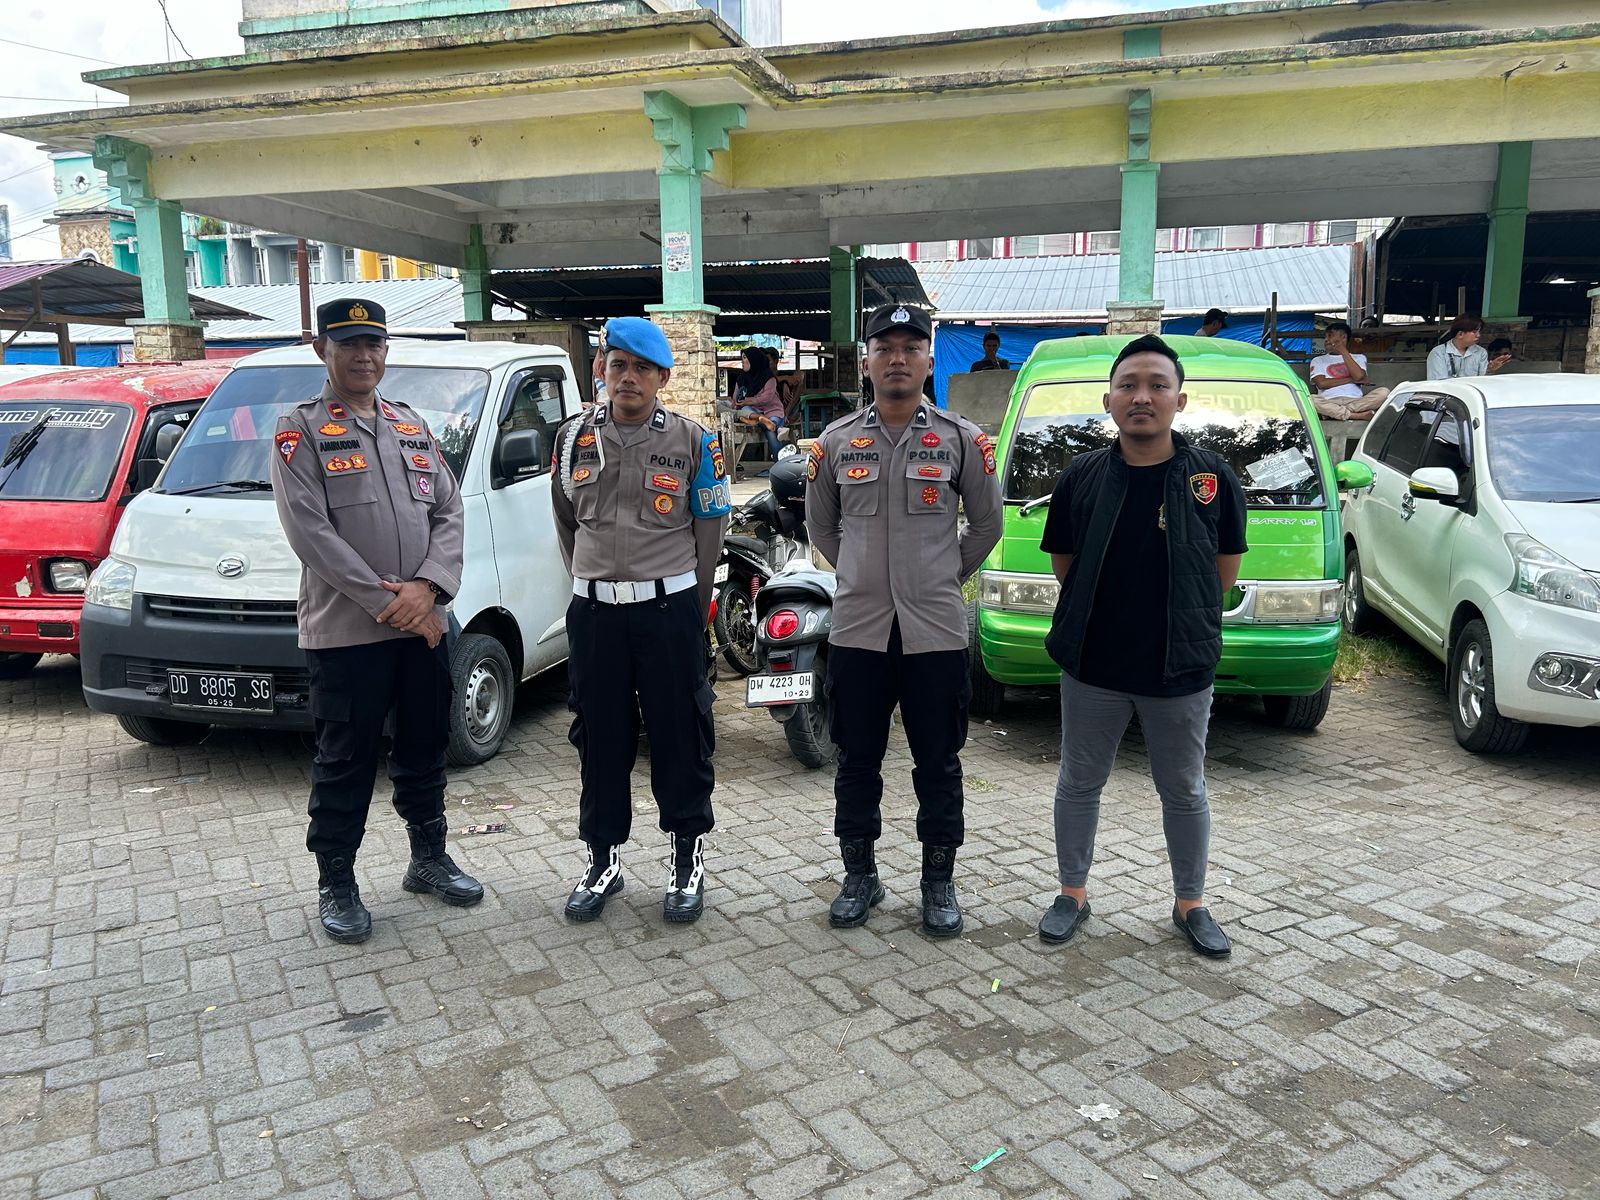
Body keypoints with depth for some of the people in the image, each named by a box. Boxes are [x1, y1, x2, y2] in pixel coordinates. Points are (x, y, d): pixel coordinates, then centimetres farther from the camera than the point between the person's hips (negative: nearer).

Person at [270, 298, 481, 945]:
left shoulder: (414, 428, 14)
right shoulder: (299, 430, -3)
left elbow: (448, 511, 7)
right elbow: (310, 532, -13)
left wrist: (429, 586, -11)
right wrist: (386, 603, -17)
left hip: (423, 625, 5)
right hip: (344, 631, -5)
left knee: (425, 748, 16)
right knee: (345, 763, 4)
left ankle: (429, 859, 32)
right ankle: (336, 885, 19)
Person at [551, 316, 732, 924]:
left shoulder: (692, 441, -1)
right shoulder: (574, 437, 7)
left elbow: (710, 532, 4)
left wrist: (686, 610, 6)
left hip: (669, 610, -2)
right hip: (593, 613, 3)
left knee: (680, 738, 4)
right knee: (599, 738, 10)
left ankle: (689, 862, 18)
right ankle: (603, 861, 25)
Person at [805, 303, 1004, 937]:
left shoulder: (961, 439, 0)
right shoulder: (835, 441, 4)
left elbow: (987, 524, 11)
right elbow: (819, 524, 17)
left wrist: (945, 576, 12)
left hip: (936, 631, -1)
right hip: (857, 629, 1)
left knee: (938, 764, 8)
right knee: (857, 762, 10)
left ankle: (938, 882, 24)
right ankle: (860, 876, 27)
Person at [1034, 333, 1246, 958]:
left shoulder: (1211, 477, -6)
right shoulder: (1081, 477, -4)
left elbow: (1224, 571, 3)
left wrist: (1176, 615, 5)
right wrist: (1111, 606, 5)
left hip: (1180, 669, -1)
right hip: (1091, 666, 1)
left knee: (1184, 792, 14)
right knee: (1079, 783, 13)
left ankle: (1190, 903, 32)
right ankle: (1073, 893, 31)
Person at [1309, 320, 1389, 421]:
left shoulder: (1359, 358, 23)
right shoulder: (1318, 360, 21)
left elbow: (1359, 376, -1)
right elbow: (1321, 383, 1)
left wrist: (1343, 350, 4)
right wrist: (1351, 380, 1)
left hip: (1356, 401, 2)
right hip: (1330, 403, -2)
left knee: (1384, 392, -25)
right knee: (1309, 399, -34)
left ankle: (1336, 413, -33)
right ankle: (1359, 415, -35)